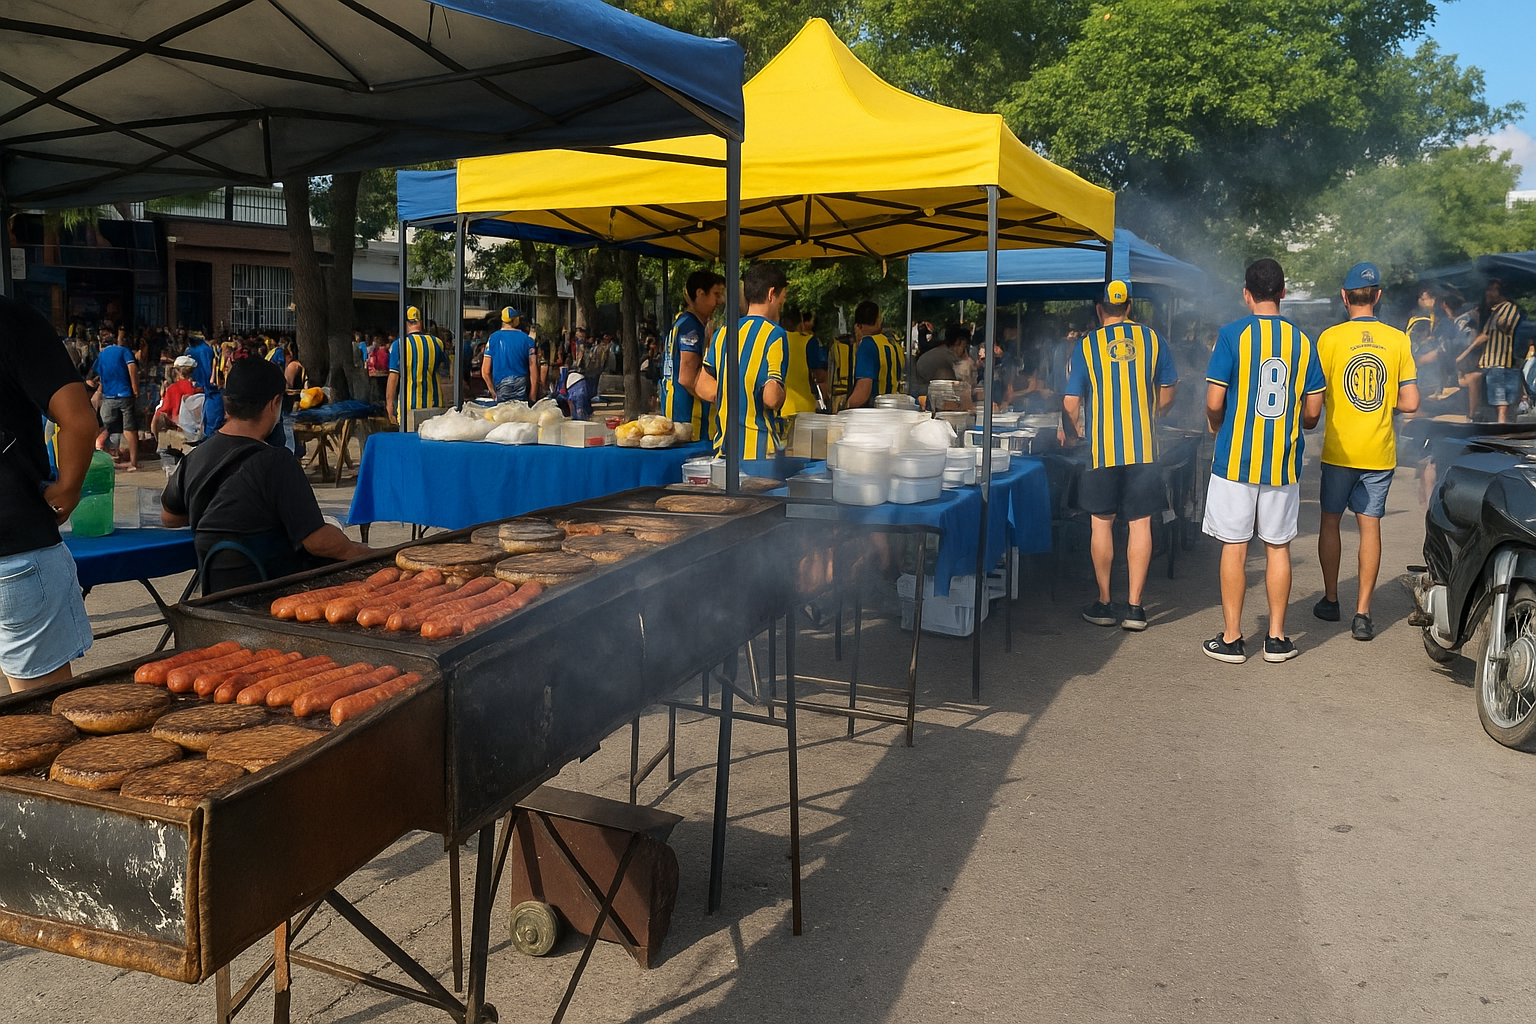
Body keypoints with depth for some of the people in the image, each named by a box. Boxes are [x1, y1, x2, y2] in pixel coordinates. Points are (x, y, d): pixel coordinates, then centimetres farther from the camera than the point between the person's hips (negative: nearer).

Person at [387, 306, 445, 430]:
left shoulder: (399, 345, -7)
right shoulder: (437, 343, 3)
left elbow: (393, 378, -7)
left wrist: (390, 406, -2)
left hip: (408, 407, -3)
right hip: (434, 406, 3)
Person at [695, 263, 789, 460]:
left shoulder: (722, 334, 10)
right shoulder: (774, 334, -10)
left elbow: (703, 388, 13)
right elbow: (772, 397, -18)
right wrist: (781, 395, 3)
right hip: (761, 449, -6)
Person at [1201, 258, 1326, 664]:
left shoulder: (1232, 335, -8)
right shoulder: (1303, 341, 3)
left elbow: (1214, 402, -12)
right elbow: (1313, 412, 4)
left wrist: (1218, 428, 9)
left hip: (1236, 459, -3)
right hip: (1283, 462, 3)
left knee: (1234, 547, 4)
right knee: (1278, 547, 11)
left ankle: (1231, 639, 9)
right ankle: (1277, 638, 17)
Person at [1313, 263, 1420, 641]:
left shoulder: (1330, 337, -8)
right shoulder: (1399, 340, -1)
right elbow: (1410, 402, -2)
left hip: (1339, 449, -2)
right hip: (1379, 452, 2)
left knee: (1330, 521, 14)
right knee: (1370, 526, 5)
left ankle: (1330, 600, 22)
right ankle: (1362, 613, 2)